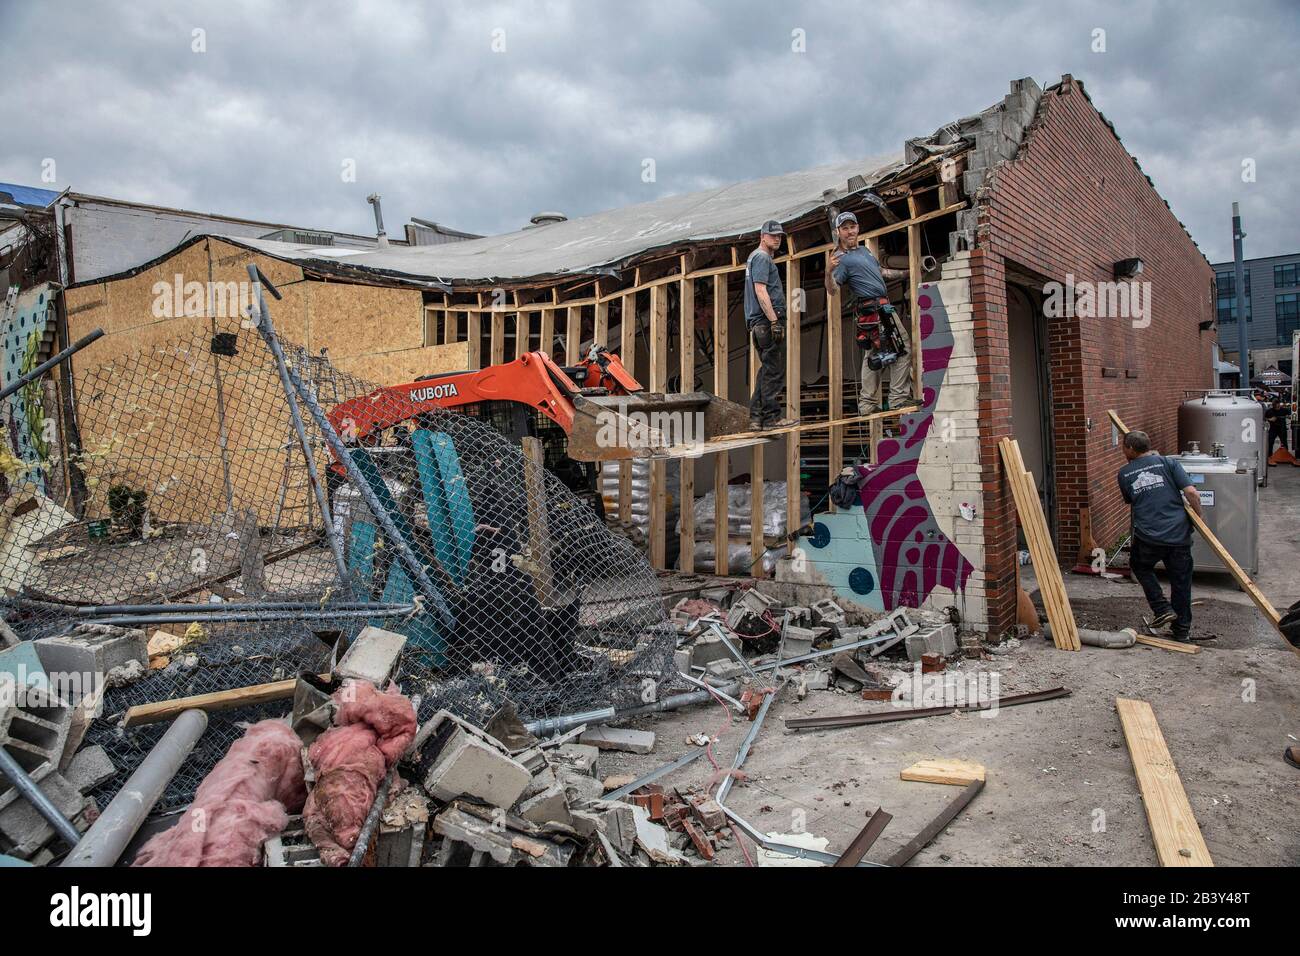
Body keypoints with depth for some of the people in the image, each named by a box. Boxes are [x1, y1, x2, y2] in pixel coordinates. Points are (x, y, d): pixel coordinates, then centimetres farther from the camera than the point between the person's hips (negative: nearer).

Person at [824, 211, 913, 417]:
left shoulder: (864, 249, 18)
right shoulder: (843, 259, -12)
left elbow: (881, 272, 31)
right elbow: (832, 290, -22)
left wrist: (906, 273, 35)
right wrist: (829, 272, -40)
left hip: (882, 306, 9)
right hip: (874, 308, -9)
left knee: (872, 354, 8)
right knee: (903, 348, -8)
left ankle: (867, 404, 10)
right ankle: (899, 398, -6)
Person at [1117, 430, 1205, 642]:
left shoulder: (1124, 474, 7)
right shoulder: (1168, 463, 3)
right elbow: (1191, 493, -6)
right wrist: (1199, 516, 7)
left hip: (1147, 537, -1)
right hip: (1178, 534, 1)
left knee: (1140, 567, 28)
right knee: (1180, 582, 14)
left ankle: (1162, 609, 15)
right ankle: (1182, 631, 24)